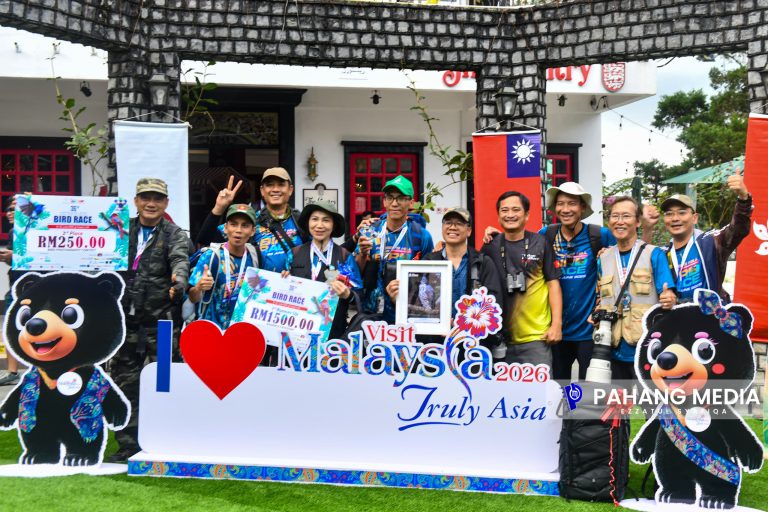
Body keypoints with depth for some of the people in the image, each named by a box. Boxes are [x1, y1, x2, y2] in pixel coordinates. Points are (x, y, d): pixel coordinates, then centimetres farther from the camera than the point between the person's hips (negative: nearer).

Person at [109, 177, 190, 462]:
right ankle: (128, 444, 21)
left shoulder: (174, 234, 1)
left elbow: (180, 260, -16)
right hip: (126, 319, 4)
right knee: (125, 382, 10)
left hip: (162, 321, -4)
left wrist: (179, 281, -38)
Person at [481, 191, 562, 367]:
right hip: (500, 336, 2)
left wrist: (557, 324, -6)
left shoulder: (540, 243, 0)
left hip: (536, 336, -2)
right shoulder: (490, 246, 4)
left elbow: (553, 283, 1)